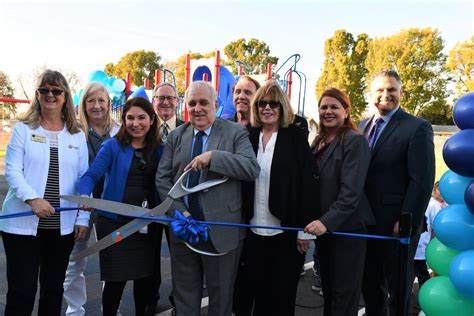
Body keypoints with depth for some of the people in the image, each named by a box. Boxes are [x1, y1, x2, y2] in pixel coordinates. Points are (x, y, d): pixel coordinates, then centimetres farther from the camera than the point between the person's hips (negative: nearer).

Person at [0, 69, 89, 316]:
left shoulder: (77, 135, 7)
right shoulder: (23, 128, 2)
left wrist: (83, 218, 0)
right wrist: (32, 198, -22)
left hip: (63, 225, 2)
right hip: (23, 222, -2)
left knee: (54, 288, 14)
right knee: (22, 290, 2)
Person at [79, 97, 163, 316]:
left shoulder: (158, 149, 6)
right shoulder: (112, 146, -4)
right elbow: (91, 175, -13)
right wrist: (85, 195, -33)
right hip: (115, 222, -3)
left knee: (145, 276, 12)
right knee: (115, 279, 2)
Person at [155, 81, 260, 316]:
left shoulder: (236, 133, -4)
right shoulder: (176, 136, 7)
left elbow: (252, 169, -18)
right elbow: (162, 178, 3)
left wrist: (213, 156, -27)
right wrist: (179, 211, -10)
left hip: (222, 230, -3)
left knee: (220, 296, 15)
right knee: (184, 293, 20)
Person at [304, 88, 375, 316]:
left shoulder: (355, 141, -11)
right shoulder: (319, 142, 11)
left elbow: (351, 190, -20)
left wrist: (328, 221, -27)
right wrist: (313, 220, 7)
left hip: (346, 226, -7)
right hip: (322, 225, 7)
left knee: (344, 293, 5)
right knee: (327, 286, 19)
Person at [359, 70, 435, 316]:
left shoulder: (417, 128, -8)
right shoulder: (363, 126, 11)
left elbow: (422, 180, -14)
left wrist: (407, 221, -17)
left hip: (396, 225, -6)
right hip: (365, 222, 6)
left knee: (398, 287, 11)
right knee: (370, 285, 18)